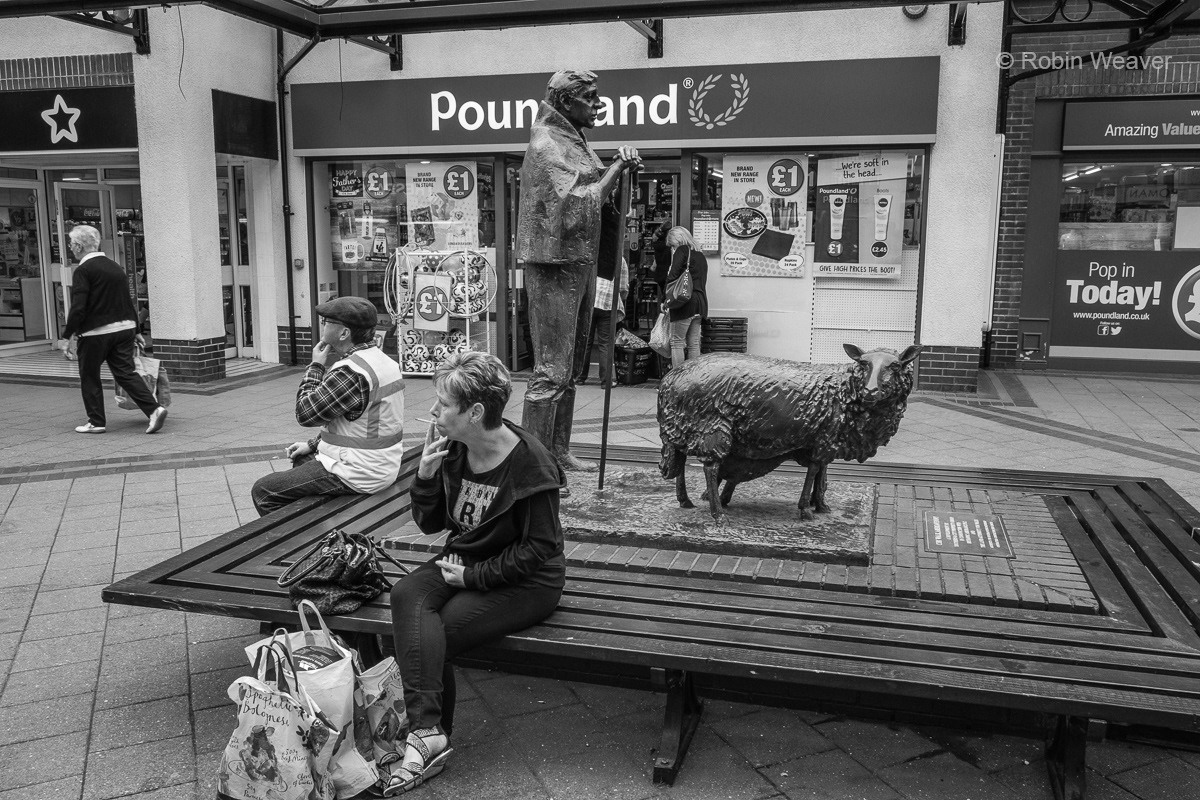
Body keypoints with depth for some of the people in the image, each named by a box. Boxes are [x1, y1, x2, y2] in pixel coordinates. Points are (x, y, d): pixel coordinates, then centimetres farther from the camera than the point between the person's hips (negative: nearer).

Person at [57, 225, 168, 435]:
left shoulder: (83, 270, -11)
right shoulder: (114, 266, 12)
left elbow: (78, 308, -16)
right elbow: (128, 301, 17)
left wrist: (67, 336, -10)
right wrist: (135, 331, 23)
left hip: (96, 332, -6)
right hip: (124, 328, 6)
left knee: (89, 377, 10)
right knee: (125, 372, 5)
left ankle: (97, 422, 16)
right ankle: (154, 409, -11)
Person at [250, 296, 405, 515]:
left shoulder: (351, 372, -24)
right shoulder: (382, 359, 8)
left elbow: (305, 413, -16)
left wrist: (316, 366, -6)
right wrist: (313, 444, 15)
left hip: (358, 476, -10)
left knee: (263, 491, -4)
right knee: (300, 461, 32)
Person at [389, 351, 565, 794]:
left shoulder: (529, 462, -20)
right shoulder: (453, 450, -3)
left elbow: (540, 548, -15)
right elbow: (429, 523, 7)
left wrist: (474, 575, -17)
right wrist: (426, 474, -12)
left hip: (525, 580, -6)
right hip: (464, 561, 6)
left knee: (432, 633, -23)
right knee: (406, 596, -23)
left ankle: (428, 736, -8)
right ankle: (427, 732, -29)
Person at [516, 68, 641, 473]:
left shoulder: (575, 141, 16)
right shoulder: (546, 146, -14)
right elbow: (577, 207, -25)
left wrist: (612, 212, 6)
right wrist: (618, 168, -17)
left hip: (580, 263, 10)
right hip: (554, 266, -10)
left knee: (570, 366, 15)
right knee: (551, 370, -8)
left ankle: (558, 452, 26)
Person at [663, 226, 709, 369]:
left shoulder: (682, 250, -3)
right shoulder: (700, 255, 19)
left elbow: (672, 276, -12)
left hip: (685, 302, -8)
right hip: (701, 300, 8)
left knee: (677, 342, -3)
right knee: (694, 343, 9)